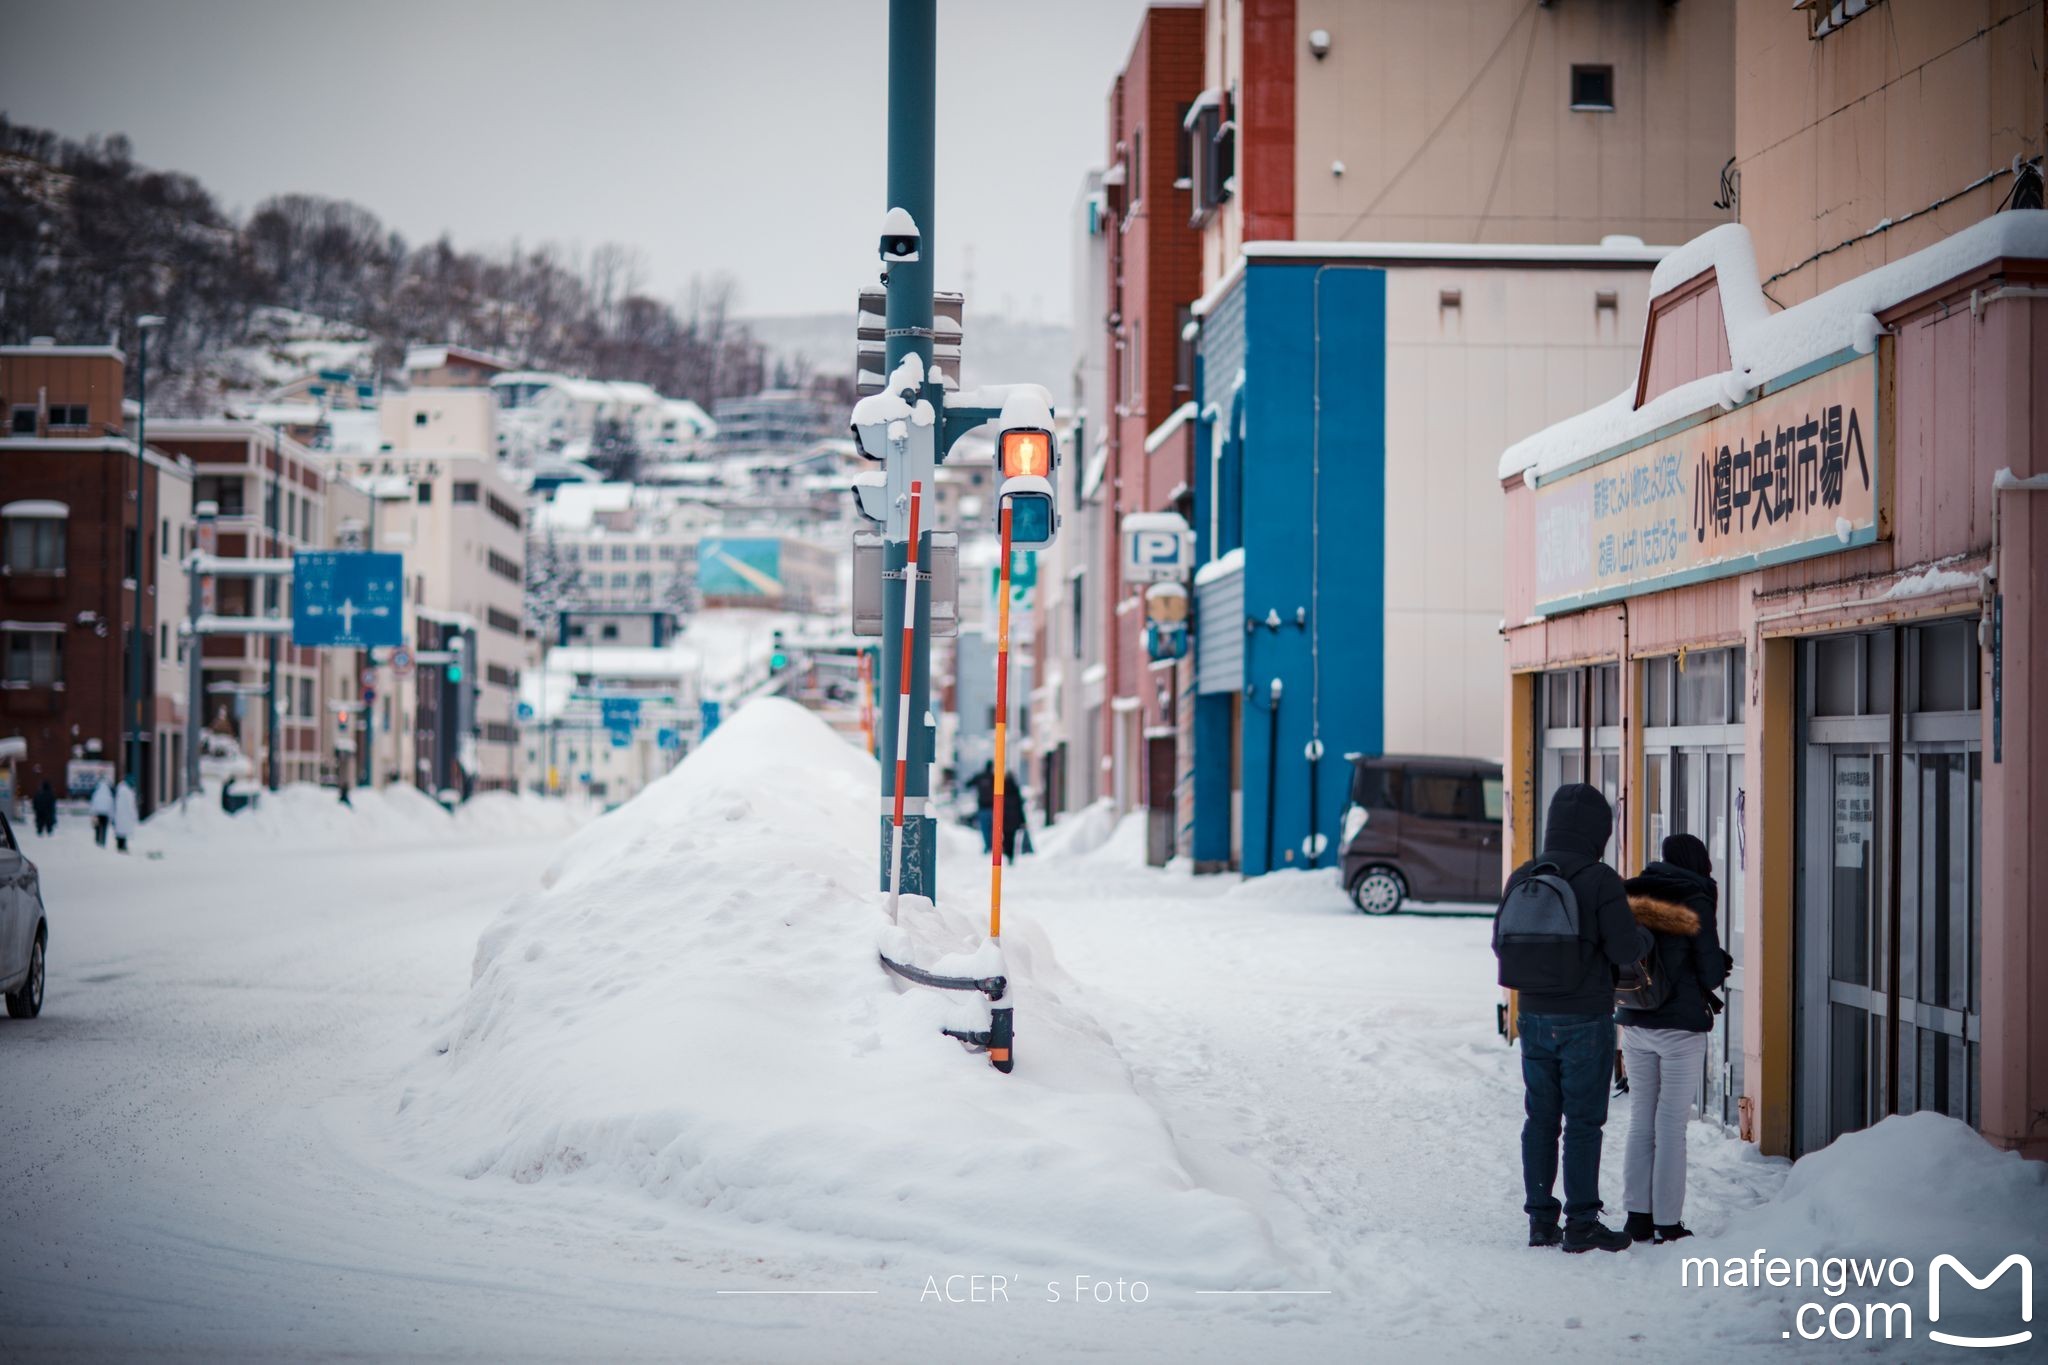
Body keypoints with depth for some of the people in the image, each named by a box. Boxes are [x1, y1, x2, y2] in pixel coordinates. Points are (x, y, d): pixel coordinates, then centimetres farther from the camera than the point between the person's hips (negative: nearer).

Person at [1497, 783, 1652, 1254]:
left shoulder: (1521, 878, 4)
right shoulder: (1600, 880, -13)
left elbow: (1503, 945, 9)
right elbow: (1625, 950, -15)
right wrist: (1644, 936, 7)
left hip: (1534, 1016, 5)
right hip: (1586, 1020, -5)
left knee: (1540, 1118, 10)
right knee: (1583, 1119, 0)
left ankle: (1541, 1219, 14)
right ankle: (1581, 1223, 3)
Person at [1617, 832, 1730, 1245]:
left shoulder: (1633, 900, 5)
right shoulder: (1695, 904, -9)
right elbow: (1711, 973, -8)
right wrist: (1720, 966, 12)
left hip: (1634, 1024, 4)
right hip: (1681, 1026, -4)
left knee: (1640, 1119, 12)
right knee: (1671, 1125, 0)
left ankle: (1638, 1215, 12)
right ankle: (1667, 1223, 2)